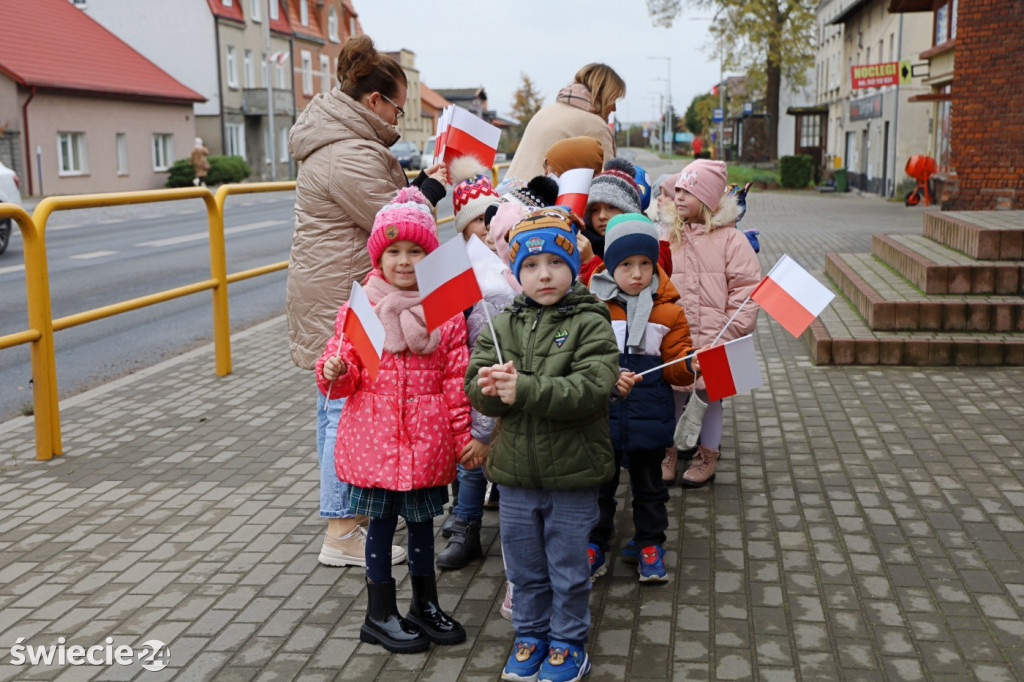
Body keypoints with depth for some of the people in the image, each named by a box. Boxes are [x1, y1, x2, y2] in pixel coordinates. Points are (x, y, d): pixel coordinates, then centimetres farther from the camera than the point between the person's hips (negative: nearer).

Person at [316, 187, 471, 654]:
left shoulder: (447, 310, -2)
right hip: (374, 436, -1)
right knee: (381, 523, 10)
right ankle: (380, 615, 26)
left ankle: (425, 605, 35)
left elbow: (457, 379, 2)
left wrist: (463, 435, 2)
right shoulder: (359, 308, -5)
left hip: (427, 439, 1)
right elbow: (346, 376, 0)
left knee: (422, 520, 15)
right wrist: (334, 371, -23)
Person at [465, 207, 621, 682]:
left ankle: (568, 644, 29)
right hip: (515, 472, 4)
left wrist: (524, 390, -28)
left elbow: (592, 388, -22)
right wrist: (491, 387, -26)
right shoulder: (501, 326, 4)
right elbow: (477, 389, -2)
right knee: (525, 570, 18)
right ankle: (531, 635, 37)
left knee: (569, 571, 11)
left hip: (572, 471, -3)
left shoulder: (590, 324, -9)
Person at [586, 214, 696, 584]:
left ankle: (649, 545, 31)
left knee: (648, 484, 14)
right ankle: (594, 546, 28)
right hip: (602, 413, 0)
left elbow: (676, 366, 3)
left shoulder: (668, 311, -1)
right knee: (598, 483, 12)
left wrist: (690, 365, -19)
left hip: (649, 414, 1)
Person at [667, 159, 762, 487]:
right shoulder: (670, 239, 8)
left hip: (714, 341, -4)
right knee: (671, 393, 10)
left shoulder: (731, 239, -6)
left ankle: (707, 456, 24)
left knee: (709, 394, 8)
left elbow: (746, 289, -8)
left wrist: (731, 332, -14)